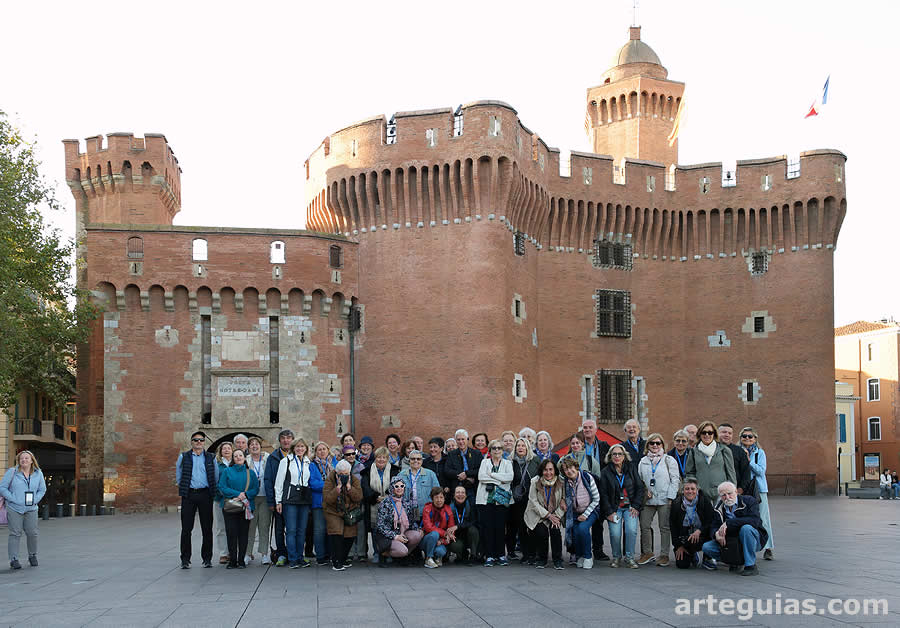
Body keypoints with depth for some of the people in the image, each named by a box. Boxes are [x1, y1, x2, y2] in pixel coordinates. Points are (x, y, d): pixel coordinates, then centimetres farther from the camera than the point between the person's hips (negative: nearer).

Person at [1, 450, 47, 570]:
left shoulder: (38, 474, 7)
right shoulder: (12, 472, -1)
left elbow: (42, 489, 15)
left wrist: (34, 500, -1)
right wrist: (13, 499, -12)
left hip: (31, 509, 2)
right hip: (14, 509, -2)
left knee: (32, 533, 1)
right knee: (15, 533, -5)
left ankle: (32, 556, 21)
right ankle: (13, 560, 0)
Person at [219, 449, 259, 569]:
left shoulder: (250, 473, 11)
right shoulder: (227, 471, 7)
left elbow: (256, 489, 5)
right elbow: (222, 487, -2)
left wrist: (245, 494, -14)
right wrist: (237, 494, -13)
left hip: (246, 507, 1)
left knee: (243, 533, 1)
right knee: (231, 533, -4)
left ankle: (241, 560, 7)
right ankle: (232, 560, 2)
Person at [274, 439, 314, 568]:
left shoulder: (308, 463, 16)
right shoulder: (286, 461, 4)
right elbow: (279, 481, 1)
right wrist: (278, 500, -4)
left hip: (305, 499, 4)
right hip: (290, 499, -4)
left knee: (302, 530, 5)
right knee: (291, 530, -6)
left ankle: (300, 557, 12)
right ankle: (292, 559, -2)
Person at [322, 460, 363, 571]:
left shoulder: (354, 480, -2)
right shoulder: (330, 480, -9)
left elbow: (359, 497, -12)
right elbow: (327, 499, -19)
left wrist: (349, 487, -21)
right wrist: (338, 487, -26)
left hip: (350, 512, 3)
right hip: (334, 512, -3)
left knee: (350, 536, -1)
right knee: (336, 534, -20)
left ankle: (343, 559, 21)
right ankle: (336, 562, -12)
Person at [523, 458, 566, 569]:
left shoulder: (561, 483, -5)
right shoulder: (535, 482, -9)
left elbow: (563, 502, -1)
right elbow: (534, 503, -11)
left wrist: (557, 516, -16)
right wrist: (548, 515, -18)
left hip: (555, 515, 1)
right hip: (537, 515, -1)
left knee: (555, 530, -24)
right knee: (542, 532, -24)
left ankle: (558, 560, -10)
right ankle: (541, 559, -2)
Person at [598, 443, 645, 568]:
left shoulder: (631, 468, 6)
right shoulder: (605, 472, 2)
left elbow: (640, 488, 6)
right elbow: (603, 494, 1)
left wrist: (636, 506, -2)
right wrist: (609, 512, -7)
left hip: (630, 507, 1)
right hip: (614, 508, -1)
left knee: (631, 530, -20)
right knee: (615, 534, -16)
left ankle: (629, 557, -4)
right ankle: (616, 557, 8)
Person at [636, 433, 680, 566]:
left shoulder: (669, 460, 4)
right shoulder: (643, 461, 14)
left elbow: (675, 480, 0)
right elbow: (639, 479, 16)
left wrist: (671, 497, -8)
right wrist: (645, 491, -1)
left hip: (664, 499, -3)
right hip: (648, 500, 3)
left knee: (664, 527, -1)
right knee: (644, 526, 1)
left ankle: (664, 555, 5)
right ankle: (647, 553, 13)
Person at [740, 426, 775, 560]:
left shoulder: (760, 453, 5)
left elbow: (761, 470, -6)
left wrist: (749, 460, -13)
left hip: (758, 488, -1)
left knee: (763, 518, -4)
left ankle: (768, 548, 0)